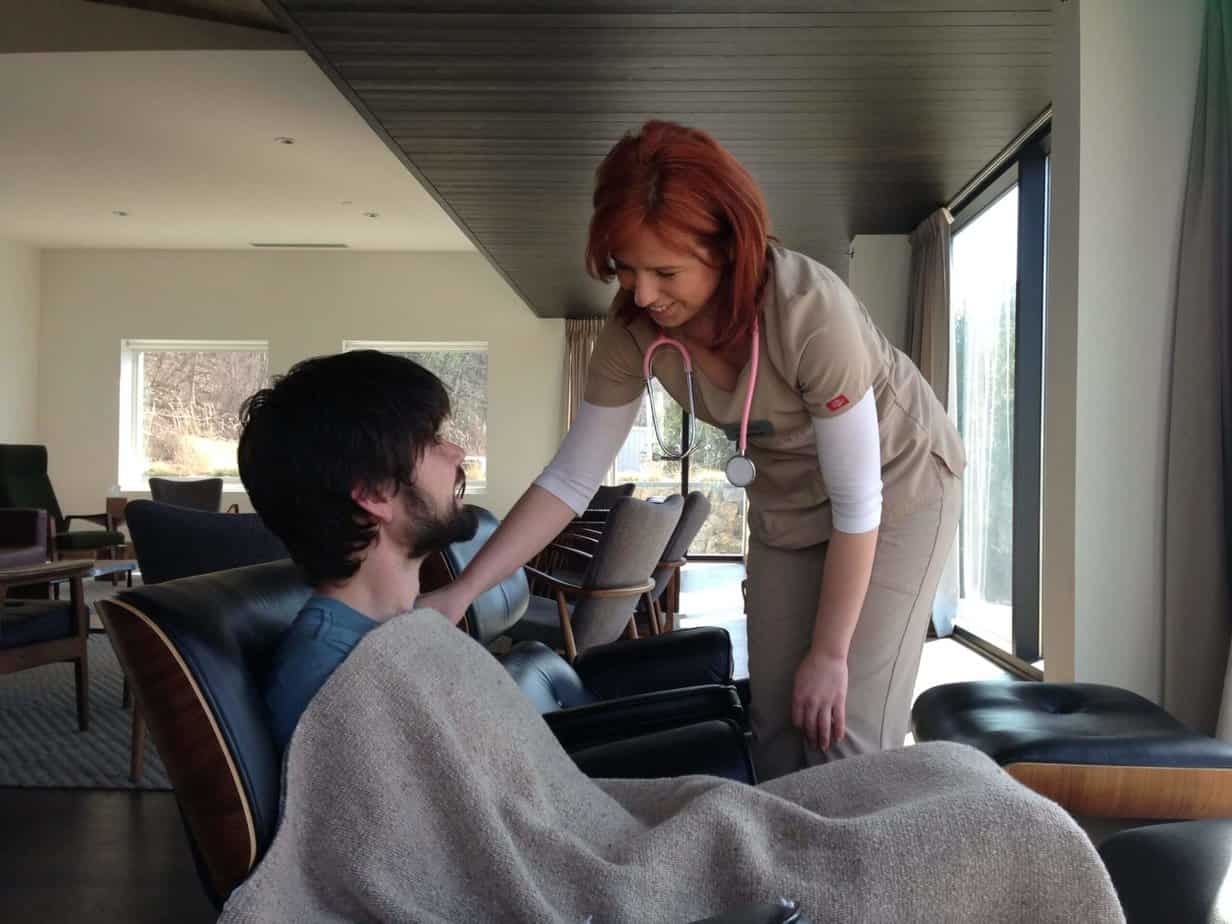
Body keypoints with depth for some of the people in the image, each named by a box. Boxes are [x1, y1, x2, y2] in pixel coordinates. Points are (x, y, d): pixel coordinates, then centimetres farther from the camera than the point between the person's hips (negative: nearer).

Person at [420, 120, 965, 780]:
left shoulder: (811, 311, -35)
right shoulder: (634, 329, -20)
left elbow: (858, 501, -27)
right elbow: (571, 478, -14)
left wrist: (830, 653, -20)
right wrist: (460, 592, -22)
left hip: (898, 488, -4)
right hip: (786, 506, 5)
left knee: (847, 740, -10)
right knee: (776, 732, 6)